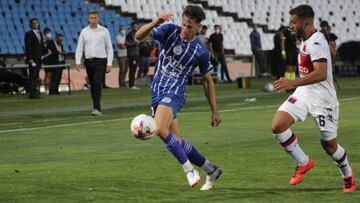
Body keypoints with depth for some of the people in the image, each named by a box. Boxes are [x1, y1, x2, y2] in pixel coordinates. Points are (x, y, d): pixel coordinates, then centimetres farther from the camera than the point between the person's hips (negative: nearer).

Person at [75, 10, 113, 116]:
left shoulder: (104, 31, 1)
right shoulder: (84, 31, 7)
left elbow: (109, 48, 2)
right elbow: (79, 47, 8)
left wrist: (109, 64, -4)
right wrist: (78, 62, -4)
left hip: (101, 61, -3)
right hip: (89, 61, 4)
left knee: (97, 83, -17)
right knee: (92, 85, 8)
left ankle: (97, 108, -20)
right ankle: (96, 107, 18)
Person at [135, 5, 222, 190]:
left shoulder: (200, 51, -5)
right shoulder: (170, 31, -1)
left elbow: (207, 80, 7)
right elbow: (139, 36, -10)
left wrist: (214, 111, 8)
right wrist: (156, 22, -29)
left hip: (174, 93, -5)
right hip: (157, 92, 5)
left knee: (161, 130, -30)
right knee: (176, 142, 7)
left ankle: (189, 170, -17)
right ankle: (211, 170, 23)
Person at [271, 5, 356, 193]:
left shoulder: (316, 43, -22)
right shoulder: (306, 41, 8)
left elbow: (321, 74, -33)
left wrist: (293, 83, -41)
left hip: (322, 99, -8)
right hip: (303, 93, 8)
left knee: (328, 144, 3)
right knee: (277, 125, -12)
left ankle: (348, 175, 32)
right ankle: (304, 163, 3)